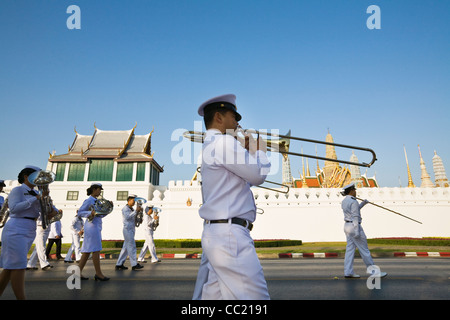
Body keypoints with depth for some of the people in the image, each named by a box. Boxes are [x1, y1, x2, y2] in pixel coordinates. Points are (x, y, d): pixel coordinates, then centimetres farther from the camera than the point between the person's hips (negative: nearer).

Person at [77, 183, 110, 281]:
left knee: (87, 251, 11)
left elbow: (101, 215, 21)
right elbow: (80, 212, -12)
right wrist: (90, 213, -25)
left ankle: (78, 271, 16)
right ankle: (98, 273, 2)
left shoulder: (96, 201, 18)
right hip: (92, 226, -9)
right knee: (96, 250, -5)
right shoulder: (88, 201, -8)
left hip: (96, 227, 9)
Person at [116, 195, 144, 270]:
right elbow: (128, 217, -24)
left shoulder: (131, 209, 20)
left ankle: (119, 264, 13)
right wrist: (136, 211, -25)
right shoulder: (125, 208, -7)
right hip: (128, 229, -9)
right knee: (131, 247, -7)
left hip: (131, 230, 9)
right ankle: (134, 265, -4)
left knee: (125, 248, 9)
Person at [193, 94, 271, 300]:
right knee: (255, 296, -5)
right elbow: (258, 175, -10)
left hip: (214, 234, 11)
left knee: (211, 294, 15)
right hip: (229, 234, -10)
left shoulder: (210, 146, 21)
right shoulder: (223, 142, -11)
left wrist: (250, 151, 22)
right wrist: (261, 150, 7)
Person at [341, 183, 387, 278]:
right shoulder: (353, 201, -17)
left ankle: (348, 272, 9)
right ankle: (374, 271, 12)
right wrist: (357, 231, -21)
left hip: (347, 226, 9)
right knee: (364, 250, 1)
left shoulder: (344, 201, 11)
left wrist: (363, 203, 22)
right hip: (354, 227, -9)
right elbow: (355, 217, -20)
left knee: (350, 249, 8)